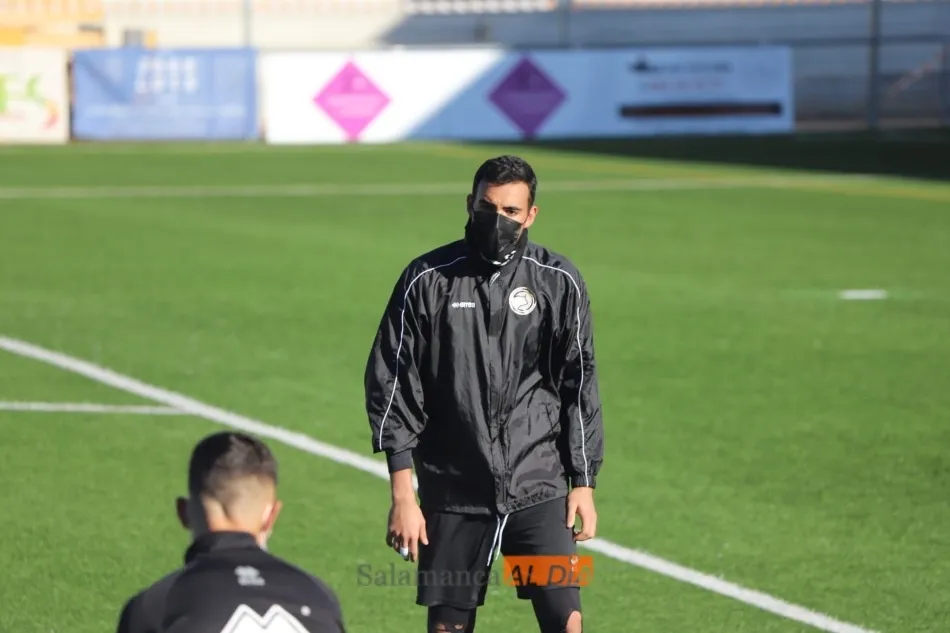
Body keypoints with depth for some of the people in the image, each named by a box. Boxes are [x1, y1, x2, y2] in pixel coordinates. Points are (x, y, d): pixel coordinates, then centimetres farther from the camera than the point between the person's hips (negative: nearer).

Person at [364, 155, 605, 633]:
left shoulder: (559, 283, 1)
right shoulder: (428, 280, -2)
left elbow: (579, 386, 7)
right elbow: (392, 384, -1)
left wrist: (583, 483, 4)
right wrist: (403, 493, -5)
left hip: (538, 488, 0)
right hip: (452, 490, 0)